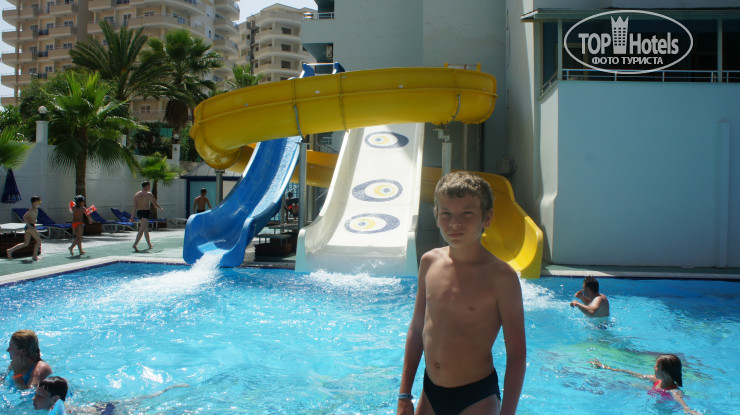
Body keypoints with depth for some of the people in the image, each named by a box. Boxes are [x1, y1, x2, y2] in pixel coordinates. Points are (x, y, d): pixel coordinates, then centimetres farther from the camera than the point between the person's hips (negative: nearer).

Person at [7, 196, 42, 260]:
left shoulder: (36, 209, 15)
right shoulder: (32, 209, -14)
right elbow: (24, 217, -22)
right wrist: (29, 225, -22)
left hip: (30, 227, 10)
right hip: (30, 226, -10)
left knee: (26, 243, 13)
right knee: (38, 240, -4)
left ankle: (10, 250, 13)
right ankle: (35, 256, -3)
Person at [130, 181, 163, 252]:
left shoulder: (136, 194, 11)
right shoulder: (149, 194, -5)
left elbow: (135, 206, 5)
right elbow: (155, 204, -3)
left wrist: (133, 215, 2)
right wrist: (161, 209, 14)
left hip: (138, 212, 7)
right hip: (145, 212, -7)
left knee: (146, 229, 20)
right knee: (141, 230, -12)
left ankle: (149, 244, 32)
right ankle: (135, 244, -25)